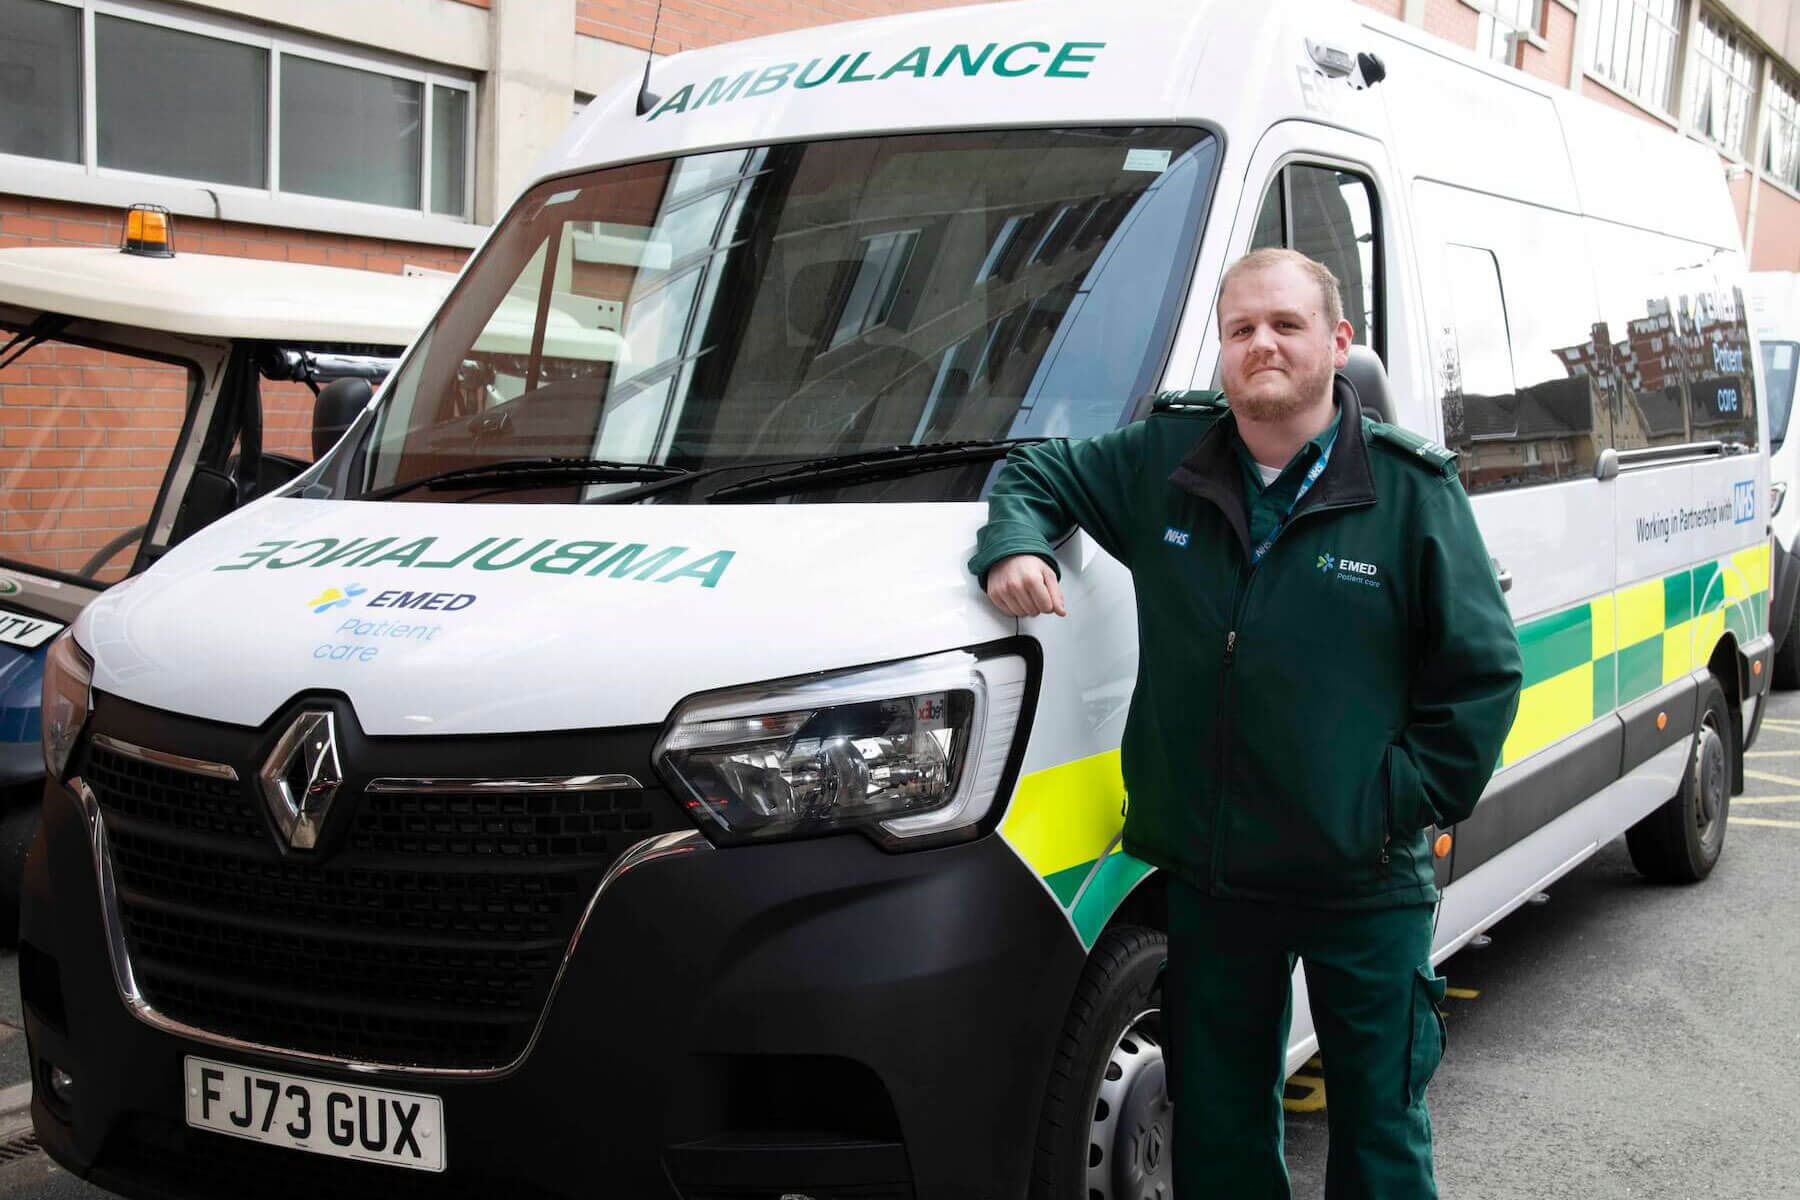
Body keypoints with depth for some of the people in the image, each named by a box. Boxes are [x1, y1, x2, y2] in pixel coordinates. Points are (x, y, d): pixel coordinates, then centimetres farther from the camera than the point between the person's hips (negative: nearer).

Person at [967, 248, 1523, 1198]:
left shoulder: (1412, 489, -5)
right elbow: (1036, 472, 15)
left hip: (1363, 882, -2)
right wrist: (1014, 546, -7)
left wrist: (1406, 801, -9)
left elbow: (1484, 672, -2)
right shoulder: (1162, 460, 1)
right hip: (1207, 871, 3)